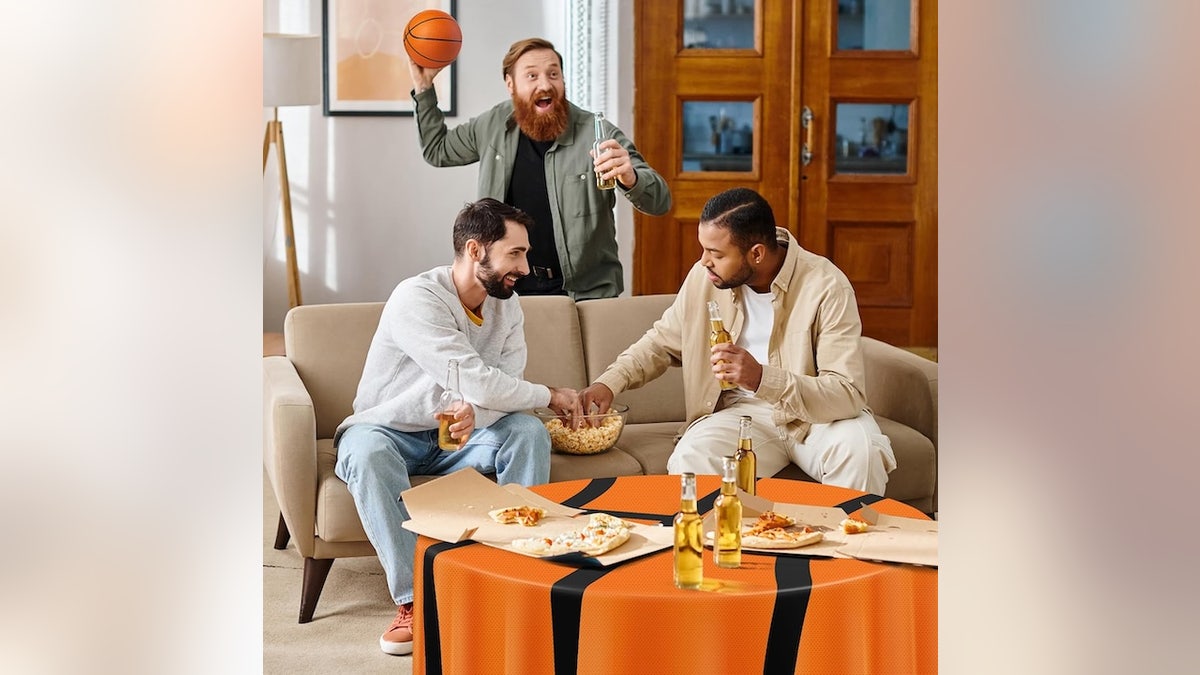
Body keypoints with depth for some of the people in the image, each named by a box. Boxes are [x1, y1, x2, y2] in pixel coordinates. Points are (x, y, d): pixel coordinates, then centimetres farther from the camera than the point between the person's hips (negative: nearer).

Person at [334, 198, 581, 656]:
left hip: (458, 433, 5)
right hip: (390, 431, -5)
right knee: (366, 452, -37)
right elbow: (477, 383, -30)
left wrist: (474, 412, -35)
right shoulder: (417, 299, -24)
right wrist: (550, 396, -17)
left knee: (529, 430, -20)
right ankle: (415, 600, -34)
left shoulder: (508, 306, 0)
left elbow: (503, 387, -10)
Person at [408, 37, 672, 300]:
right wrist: (423, 87, 14)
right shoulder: (494, 126, 4)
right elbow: (438, 150, 24)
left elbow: (660, 203, -13)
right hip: (511, 287, 3)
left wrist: (630, 179, -35)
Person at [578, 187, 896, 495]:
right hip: (744, 411, 2)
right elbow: (663, 340, 15)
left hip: (819, 413, -2)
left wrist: (763, 378, -37)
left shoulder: (826, 287, -17)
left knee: (860, 452, -34)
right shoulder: (703, 277, -4)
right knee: (689, 459, -30)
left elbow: (847, 394, -23)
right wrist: (610, 382, -2)